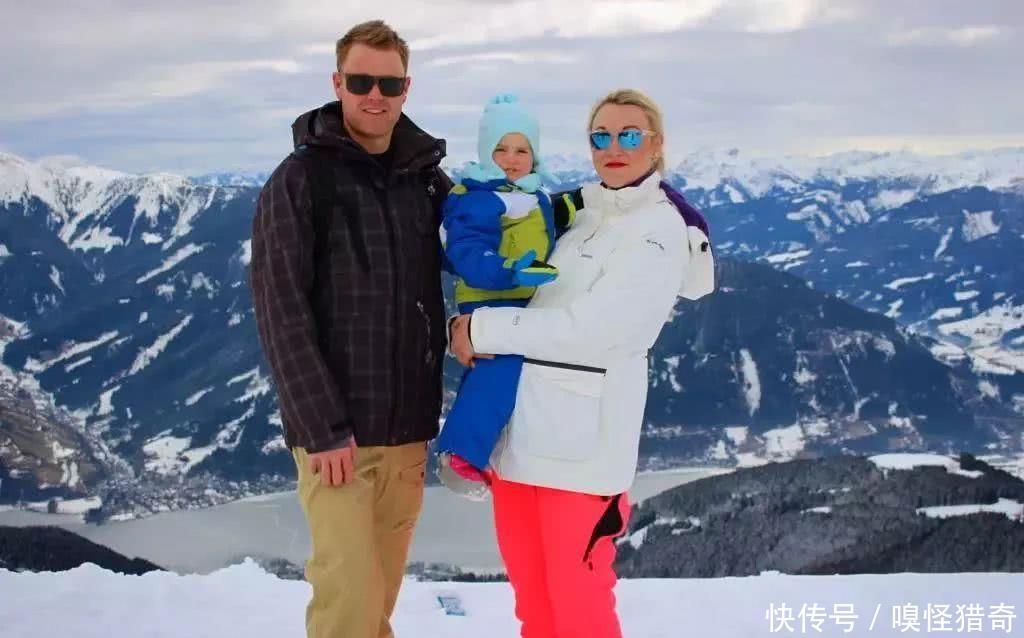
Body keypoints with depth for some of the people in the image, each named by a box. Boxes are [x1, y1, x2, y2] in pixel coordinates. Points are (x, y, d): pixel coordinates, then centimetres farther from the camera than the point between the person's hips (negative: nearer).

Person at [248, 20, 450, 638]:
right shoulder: (299, 180, -5)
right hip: (336, 427, -4)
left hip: (408, 425, 5)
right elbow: (281, 312, -10)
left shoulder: (428, 180, 9)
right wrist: (323, 426, -15)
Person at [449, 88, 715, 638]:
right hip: (518, 425, 7)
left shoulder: (661, 232, -8)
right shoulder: (580, 213, 14)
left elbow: (586, 328, -17)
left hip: (583, 439, -7)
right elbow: (527, 295, 24)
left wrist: (483, 329, -11)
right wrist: (470, 326, 6)